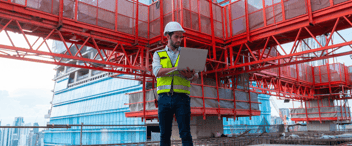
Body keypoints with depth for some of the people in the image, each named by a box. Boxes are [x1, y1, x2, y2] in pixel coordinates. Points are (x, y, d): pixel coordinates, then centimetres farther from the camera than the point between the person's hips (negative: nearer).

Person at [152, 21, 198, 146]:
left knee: (185, 134, -3)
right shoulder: (158, 54, 15)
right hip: (164, 97, 0)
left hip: (182, 97, 0)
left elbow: (195, 76, 7)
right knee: (165, 134, 4)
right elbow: (157, 71, -5)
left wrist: (191, 76, -18)